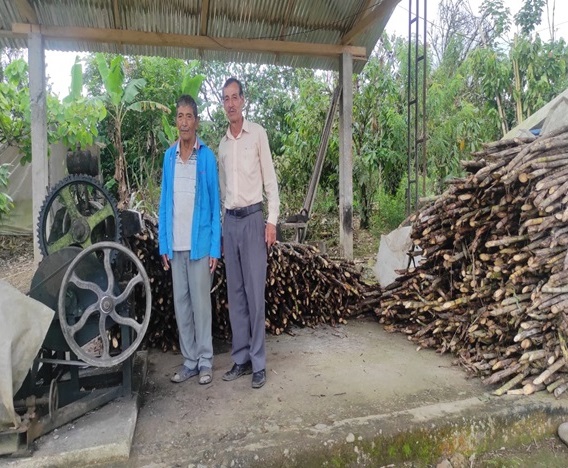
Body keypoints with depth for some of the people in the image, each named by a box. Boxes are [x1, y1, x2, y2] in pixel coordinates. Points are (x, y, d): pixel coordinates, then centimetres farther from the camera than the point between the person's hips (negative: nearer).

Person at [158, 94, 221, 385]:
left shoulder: (207, 156, -4)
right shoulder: (169, 156, 8)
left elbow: (214, 203, -4)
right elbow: (164, 201, 9)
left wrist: (215, 247, -9)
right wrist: (163, 243, 5)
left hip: (200, 243, -4)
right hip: (175, 245, 4)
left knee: (200, 302, 3)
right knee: (180, 304, 10)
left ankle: (205, 361, 17)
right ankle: (189, 360, 23)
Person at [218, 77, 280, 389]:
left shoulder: (257, 133, 0)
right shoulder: (222, 143, 15)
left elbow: (270, 180, -2)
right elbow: (222, 187, 16)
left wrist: (272, 221, -10)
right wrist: (219, 224, 12)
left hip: (252, 218, -5)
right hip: (229, 221, 5)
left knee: (254, 292, -4)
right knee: (235, 293, 7)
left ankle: (258, 363, 5)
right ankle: (240, 359, 17)